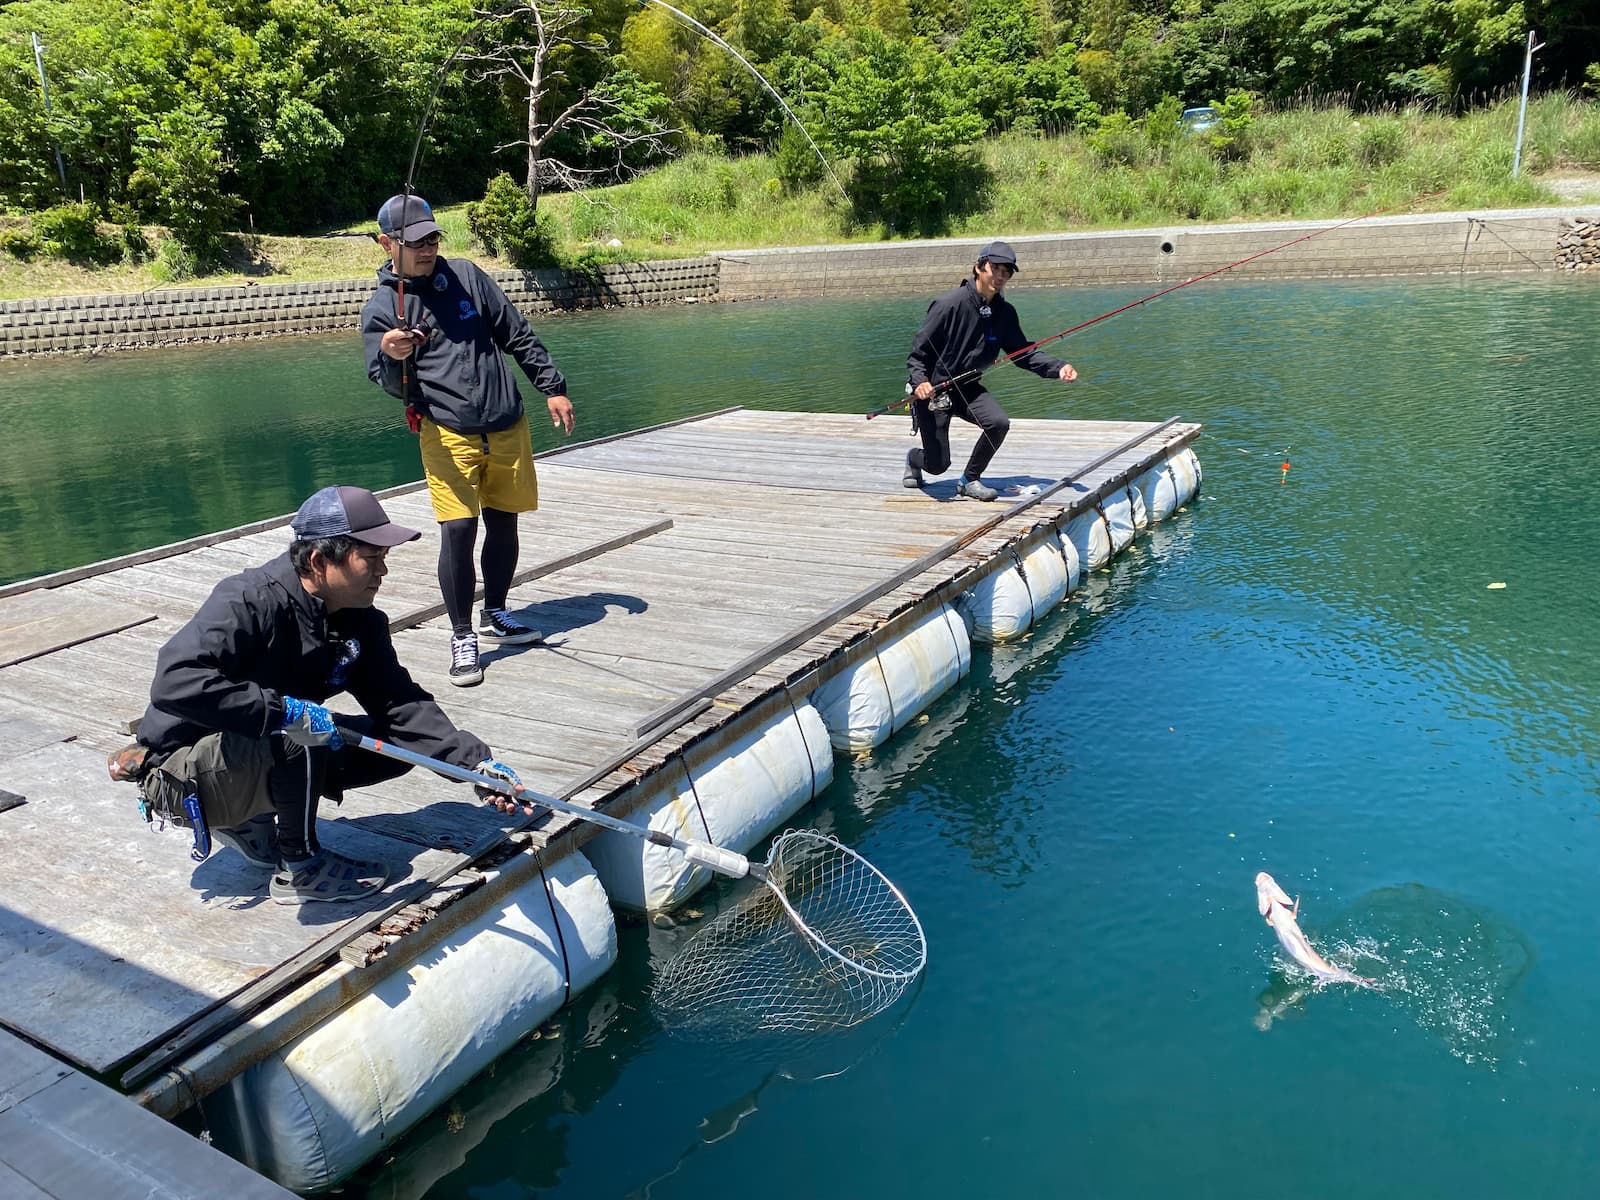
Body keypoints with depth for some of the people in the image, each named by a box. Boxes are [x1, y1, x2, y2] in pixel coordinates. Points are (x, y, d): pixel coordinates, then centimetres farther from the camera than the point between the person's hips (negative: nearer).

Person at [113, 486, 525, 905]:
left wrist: (476, 761, -19)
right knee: (299, 736, -35)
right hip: (183, 774, -8)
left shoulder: (361, 622, -5)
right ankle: (300, 867, -11)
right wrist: (284, 709, -39)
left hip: (269, 756, 8)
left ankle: (246, 817, 6)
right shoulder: (250, 601, -27)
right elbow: (174, 682, -38)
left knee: (398, 742, -3)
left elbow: (401, 703, -8)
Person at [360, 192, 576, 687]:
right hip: (447, 433, -3)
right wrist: (392, 358, -26)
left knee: (503, 523, 10)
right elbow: (394, 386, -4)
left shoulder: (466, 275, 8)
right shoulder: (381, 309, 0)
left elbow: (519, 336, 12)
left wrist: (553, 388, 9)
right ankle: (462, 637, 1)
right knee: (458, 529, -14)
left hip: (507, 426, 4)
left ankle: (495, 615, 31)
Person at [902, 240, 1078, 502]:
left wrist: (1058, 368, -15)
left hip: (967, 388, 5)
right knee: (938, 465, -5)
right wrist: (920, 382, -33)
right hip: (931, 390, -5)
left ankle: (969, 480, 1)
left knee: (999, 422, -24)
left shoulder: (1004, 312, -3)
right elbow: (918, 350, -16)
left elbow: (1023, 353, 0)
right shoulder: (950, 303, -20)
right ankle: (914, 459, 36)